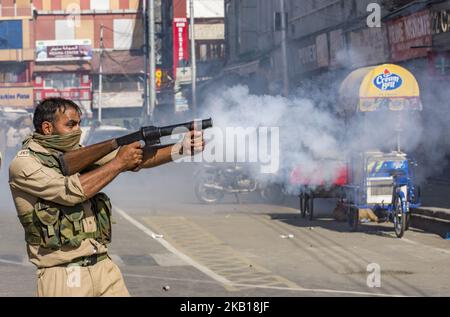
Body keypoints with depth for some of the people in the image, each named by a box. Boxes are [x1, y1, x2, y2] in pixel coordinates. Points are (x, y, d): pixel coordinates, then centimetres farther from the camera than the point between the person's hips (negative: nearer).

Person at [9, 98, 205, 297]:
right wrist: (119, 163, -10)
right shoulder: (23, 164, -5)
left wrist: (180, 149, -9)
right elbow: (72, 191, -18)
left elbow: (137, 157, 5)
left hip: (104, 268, 6)